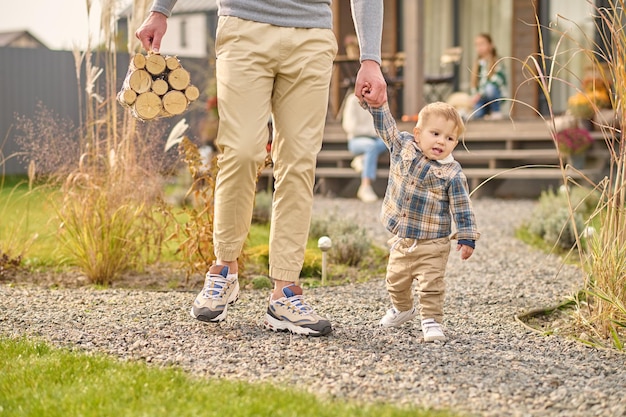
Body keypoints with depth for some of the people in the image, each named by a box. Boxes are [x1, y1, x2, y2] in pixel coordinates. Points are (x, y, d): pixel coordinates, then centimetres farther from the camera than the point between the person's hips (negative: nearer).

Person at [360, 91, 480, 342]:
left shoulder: (452, 173, -13)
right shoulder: (403, 146, -4)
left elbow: (462, 208, -10)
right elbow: (386, 126, 7)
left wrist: (467, 237, -12)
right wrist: (375, 103, -2)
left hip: (431, 244, -5)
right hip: (401, 239, 5)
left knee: (431, 285, -9)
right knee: (396, 282, 19)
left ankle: (431, 320, 4)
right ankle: (402, 309, 43)